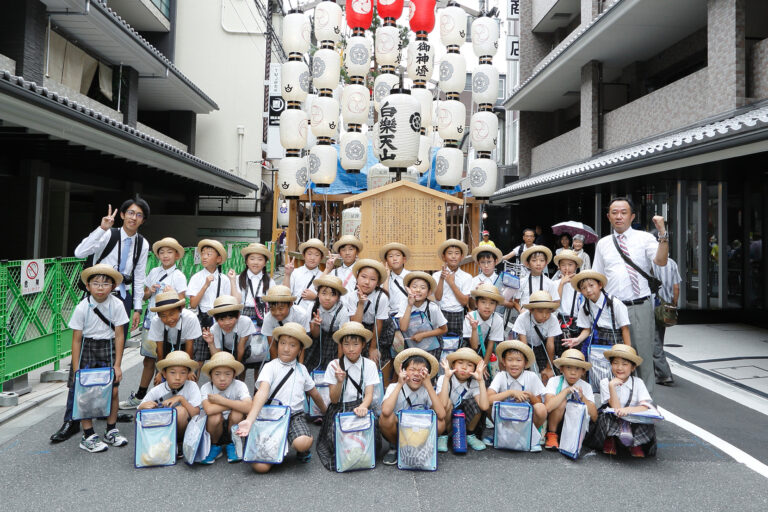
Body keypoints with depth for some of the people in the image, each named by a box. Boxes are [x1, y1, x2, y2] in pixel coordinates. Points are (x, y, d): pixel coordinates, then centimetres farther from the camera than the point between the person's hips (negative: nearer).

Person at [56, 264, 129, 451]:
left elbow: (119, 336, -6)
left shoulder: (116, 305, -10)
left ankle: (111, 430, 19)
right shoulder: (82, 307, -13)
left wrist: (117, 364, -7)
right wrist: (76, 369, -9)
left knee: (113, 390, 1)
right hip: (87, 348, -1)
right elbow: (76, 339, -8)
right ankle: (88, 436, 10)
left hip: (108, 348, 1)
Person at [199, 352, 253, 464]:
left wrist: (222, 400, -30)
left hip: (234, 428, 0)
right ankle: (215, 446, 3)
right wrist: (234, 404, -25)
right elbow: (209, 410, -35)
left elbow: (249, 407, -36)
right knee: (215, 416, -30)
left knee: (237, 414, -29)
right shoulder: (206, 388, -16)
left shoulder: (239, 385, -18)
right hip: (215, 429, 0)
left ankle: (231, 444, 3)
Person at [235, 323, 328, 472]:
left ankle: (304, 450, 6)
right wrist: (249, 421, -35)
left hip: (295, 414, 2)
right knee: (260, 466, -19)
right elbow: (262, 393, -21)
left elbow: (314, 393, 25)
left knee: (302, 443, -33)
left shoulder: (301, 369, 10)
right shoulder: (270, 367, -4)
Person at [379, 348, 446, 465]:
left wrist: (428, 385, -28)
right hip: (395, 432, -1)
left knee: (439, 423, -25)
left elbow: (441, 415, -27)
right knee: (387, 417, -32)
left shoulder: (427, 390, -9)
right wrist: (400, 384, -30)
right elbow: (386, 411, -38)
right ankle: (394, 447, -2)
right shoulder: (394, 387, -16)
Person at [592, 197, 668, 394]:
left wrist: (663, 233, -26)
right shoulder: (603, 244, 11)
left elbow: (661, 261, -15)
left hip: (640, 306, -2)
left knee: (644, 355, 5)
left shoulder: (644, 238, 2)